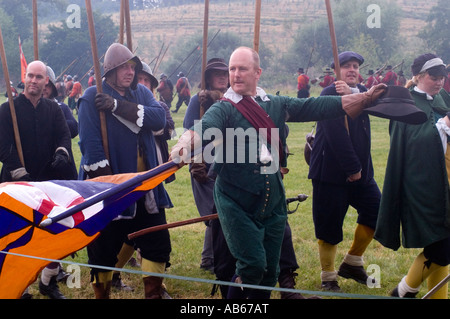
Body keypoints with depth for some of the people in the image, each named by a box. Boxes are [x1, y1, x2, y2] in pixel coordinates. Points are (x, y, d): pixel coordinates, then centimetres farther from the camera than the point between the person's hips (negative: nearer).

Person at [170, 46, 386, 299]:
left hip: (273, 204, 4)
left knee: (270, 272, 10)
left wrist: (367, 97, -1)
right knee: (253, 265, -12)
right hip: (237, 205, -4)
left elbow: (319, 107, 4)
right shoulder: (223, 110, -7)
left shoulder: (277, 105, 6)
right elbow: (203, 130, -26)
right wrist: (183, 146, -49)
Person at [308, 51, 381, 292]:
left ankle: (352, 263, 21)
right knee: (329, 226, 1)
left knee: (375, 210, 3)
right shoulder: (329, 94, -11)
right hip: (332, 170, -7)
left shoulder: (361, 91, 11)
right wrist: (352, 167, -19)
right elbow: (336, 135, -18)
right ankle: (328, 278, 16)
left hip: (359, 169, 7)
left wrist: (353, 94, -29)